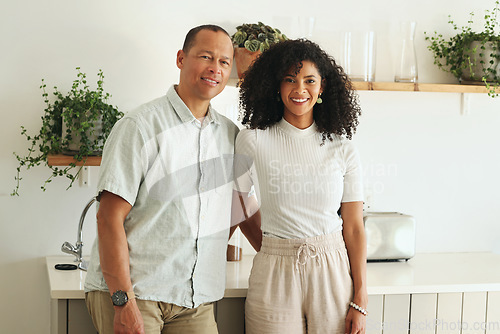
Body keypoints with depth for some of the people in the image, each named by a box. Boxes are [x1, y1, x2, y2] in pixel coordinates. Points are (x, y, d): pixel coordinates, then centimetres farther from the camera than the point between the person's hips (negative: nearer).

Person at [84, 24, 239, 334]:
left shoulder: (231, 133, 8)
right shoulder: (141, 126, -9)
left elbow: (239, 206, 21)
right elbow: (110, 218, -14)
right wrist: (124, 302, -18)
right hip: (131, 292, -5)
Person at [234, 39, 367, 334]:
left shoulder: (343, 150, 1)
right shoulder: (253, 140, -2)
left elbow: (354, 227, 1)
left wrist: (360, 301, -3)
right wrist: (270, 252, 8)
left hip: (333, 272, 1)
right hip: (276, 276, -1)